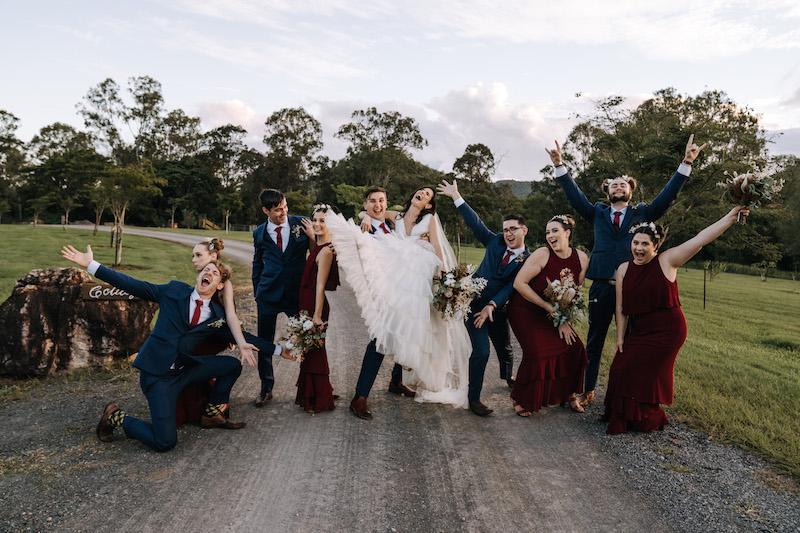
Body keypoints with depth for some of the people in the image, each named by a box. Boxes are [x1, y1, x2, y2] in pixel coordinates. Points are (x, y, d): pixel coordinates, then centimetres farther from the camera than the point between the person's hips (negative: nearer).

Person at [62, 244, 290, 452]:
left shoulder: (217, 315, 6)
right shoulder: (175, 290, -1)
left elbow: (240, 336, 13)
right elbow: (133, 285, -1)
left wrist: (278, 349, 11)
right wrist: (91, 265, -5)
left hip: (186, 369, 5)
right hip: (158, 373, -5)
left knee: (233, 365, -3)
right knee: (165, 442, -14)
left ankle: (211, 415, 18)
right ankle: (115, 416, 13)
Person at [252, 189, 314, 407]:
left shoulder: (302, 224, -1)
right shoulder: (259, 233, 5)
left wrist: (313, 237, -15)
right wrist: (257, 292, 15)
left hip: (297, 292, -1)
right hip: (269, 294, 2)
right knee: (265, 343, 8)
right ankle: (266, 388, 24)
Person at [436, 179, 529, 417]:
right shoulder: (495, 242, -1)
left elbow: (512, 287, -15)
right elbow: (476, 223, 0)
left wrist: (492, 306, -25)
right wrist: (457, 197, -3)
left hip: (497, 308, 1)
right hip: (475, 303, -1)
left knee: (505, 350, 19)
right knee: (481, 351, -11)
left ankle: (507, 377, 53)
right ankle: (473, 399, 1)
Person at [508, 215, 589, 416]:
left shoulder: (581, 259, -5)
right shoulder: (542, 255, -20)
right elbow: (519, 283, -22)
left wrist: (564, 320, -7)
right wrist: (548, 306, -21)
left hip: (555, 314, 5)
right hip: (525, 311, -5)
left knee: (573, 346, -6)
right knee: (538, 352, -17)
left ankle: (568, 394, 20)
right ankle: (520, 400, 5)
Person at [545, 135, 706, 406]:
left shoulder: (642, 214, 12)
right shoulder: (598, 214, 14)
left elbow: (668, 195, 5)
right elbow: (575, 196, 6)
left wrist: (687, 163, -4)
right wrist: (560, 166, -3)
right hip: (601, 287, 1)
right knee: (594, 341, 8)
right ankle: (588, 390, 20)